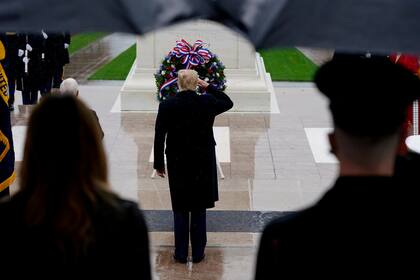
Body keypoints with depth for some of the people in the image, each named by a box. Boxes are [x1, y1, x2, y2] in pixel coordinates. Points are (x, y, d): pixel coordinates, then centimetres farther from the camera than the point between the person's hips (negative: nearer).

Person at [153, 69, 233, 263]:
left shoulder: (166, 106, -10)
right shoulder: (207, 103, -10)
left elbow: (159, 138, -6)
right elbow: (228, 103, 12)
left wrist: (158, 164, 3)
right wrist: (208, 87, 8)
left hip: (177, 163, 0)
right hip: (203, 163, 0)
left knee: (180, 210, 11)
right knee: (199, 209, 11)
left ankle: (181, 253, 16)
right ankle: (198, 253, 17)